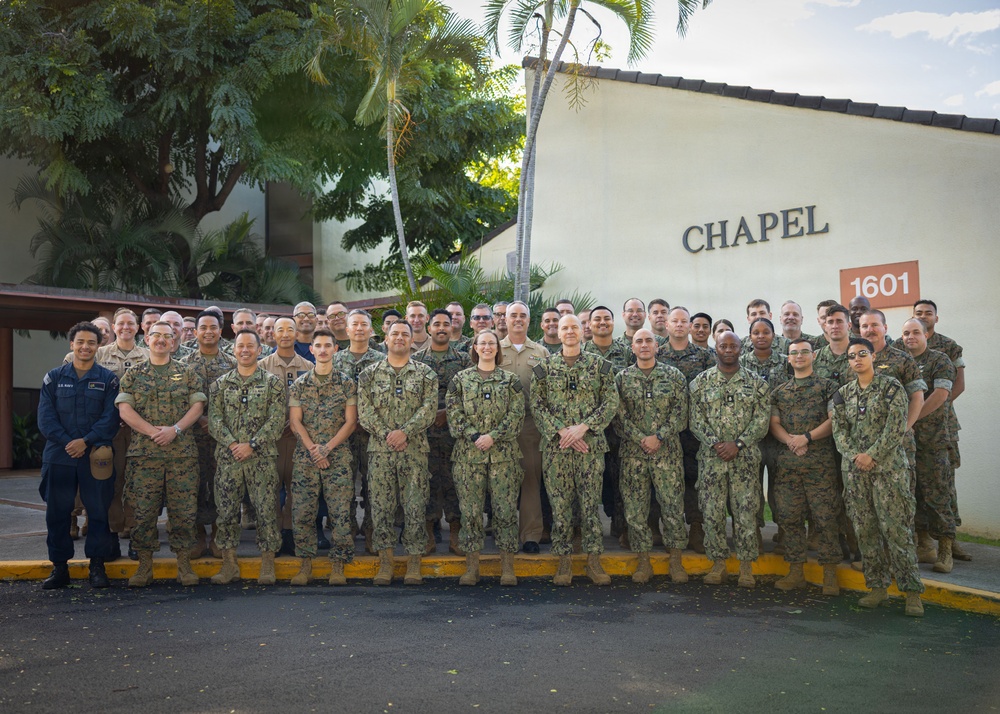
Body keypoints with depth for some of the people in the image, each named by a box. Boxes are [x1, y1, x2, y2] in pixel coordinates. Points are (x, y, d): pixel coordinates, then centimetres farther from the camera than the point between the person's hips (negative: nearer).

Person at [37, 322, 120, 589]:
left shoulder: (108, 379, 5)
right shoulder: (54, 377, 8)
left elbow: (111, 418, -3)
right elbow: (45, 417, 1)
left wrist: (86, 441, -15)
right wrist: (67, 442, -12)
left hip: (96, 456, -1)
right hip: (59, 456, 2)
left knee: (99, 511, 1)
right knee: (57, 512, 5)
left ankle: (97, 566, 11)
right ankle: (59, 567, 16)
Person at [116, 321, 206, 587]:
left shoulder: (187, 374, 11)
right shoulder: (133, 375, 10)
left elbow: (197, 406, 2)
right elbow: (125, 409, 0)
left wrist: (175, 429, -13)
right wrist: (151, 430, -13)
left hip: (182, 453, 0)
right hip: (144, 452, 0)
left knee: (184, 509, 1)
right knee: (143, 509, 1)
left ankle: (184, 564, 10)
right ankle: (144, 565, 11)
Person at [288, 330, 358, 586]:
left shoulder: (346, 383, 4)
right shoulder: (299, 384, 9)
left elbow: (350, 421, -1)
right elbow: (295, 421, 3)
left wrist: (327, 448, -11)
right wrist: (312, 448, -11)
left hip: (338, 456, -1)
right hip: (305, 456, 2)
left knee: (340, 512, -3)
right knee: (302, 512, 0)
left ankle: (337, 564, 6)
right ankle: (306, 562, 12)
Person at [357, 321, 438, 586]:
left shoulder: (425, 374, 7)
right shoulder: (370, 374, 9)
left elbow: (429, 408, -4)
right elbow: (364, 410, 0)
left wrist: (405, 431, -16)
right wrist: (386, 434, -12)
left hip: (415, 450, -1)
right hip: (380, 450, 1)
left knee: (415, 507, 0)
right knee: (381, 507, 3)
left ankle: (414, 564, 10)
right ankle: (385, 563, 13)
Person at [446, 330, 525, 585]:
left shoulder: (510, 380, 7)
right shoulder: (460, 379, 8)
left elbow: (516, 414, -1)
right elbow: (454, 414, 0)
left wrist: (493, 436, -12)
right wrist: (474, 436, -12)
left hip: (503, 453, 0)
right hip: (468, 453, 0)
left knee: (506, 507, -1)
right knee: (470, 509, 2)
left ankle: (507, 567, 8)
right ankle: (472, 567, 11)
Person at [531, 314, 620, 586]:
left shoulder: (600, 366, 6)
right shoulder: (544, 367, 6)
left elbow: (611, 403, 0)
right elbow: (537, 405, 1)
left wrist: (583, 427, -12)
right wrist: (561, 431, -12)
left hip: (591, 444, 0)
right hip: (555, 445, 0)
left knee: (590, 502, 3)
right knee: (559, 503, 2)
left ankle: (594, 561, 12)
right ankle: (564, 561, 12)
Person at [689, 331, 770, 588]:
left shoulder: (755, 382, 5)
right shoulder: (701, 382, 5)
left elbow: (762, 420, -1)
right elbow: (696, 420, 1)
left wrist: (738, 444, -12)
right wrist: (715, 444, -13)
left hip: (745, 458, 0)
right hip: (711, 458, 1)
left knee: (746, 512, 0)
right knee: (712, 512, 3)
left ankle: (746, 566, 12)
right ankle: (718, 564, 15)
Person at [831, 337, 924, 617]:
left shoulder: (891, 386, -2)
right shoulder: (844, 393, 11)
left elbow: (896, 428, -9)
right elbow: (839, 429, 6)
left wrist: (871, 455, -14)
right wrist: (855, 455, -10)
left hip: (887, 466, -4)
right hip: (855, 468, 4)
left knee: (895, 528, -7)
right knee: (865, 529, 5)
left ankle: (912, 591, 0)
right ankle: (878, 586, 15)